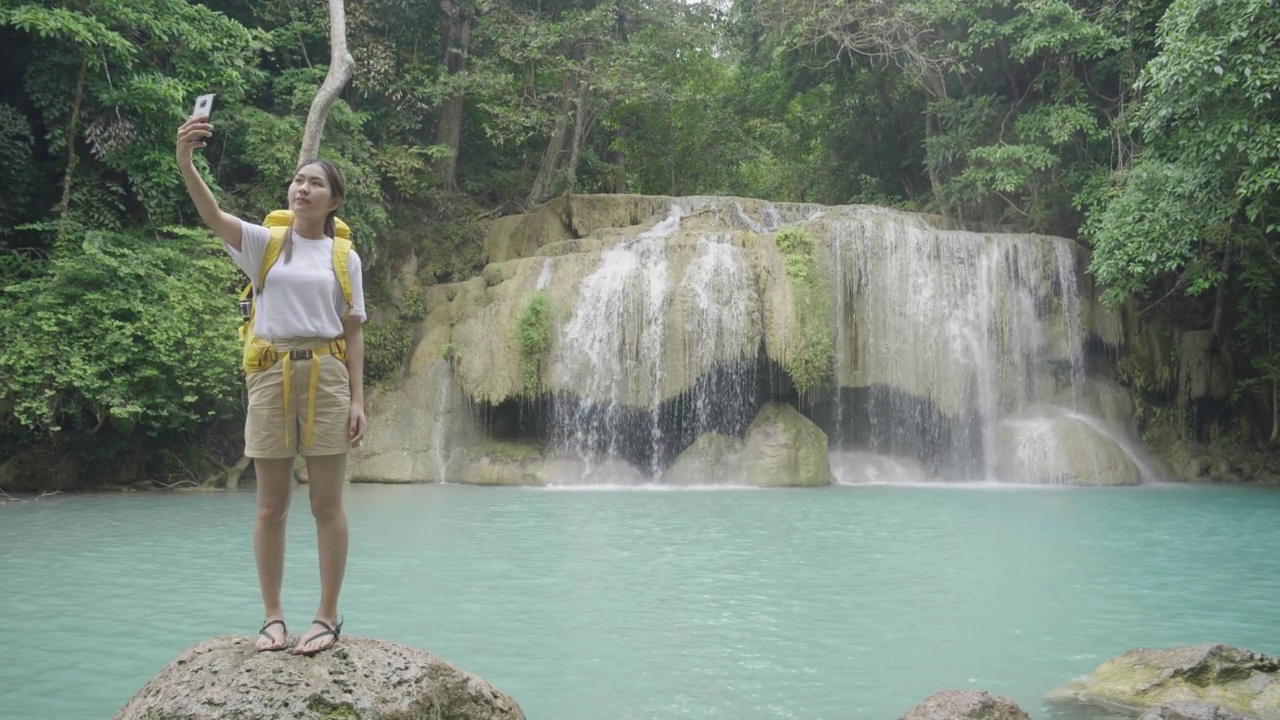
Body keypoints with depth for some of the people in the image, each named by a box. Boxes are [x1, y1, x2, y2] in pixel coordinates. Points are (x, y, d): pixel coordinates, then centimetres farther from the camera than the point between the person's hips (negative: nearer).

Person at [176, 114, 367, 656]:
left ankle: (327, 617, 11)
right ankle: (272, 617, 15)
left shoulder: (344, 258, 7)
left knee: (327, 504, 2)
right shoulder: (263, 242, 6)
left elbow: (353, 334, 7)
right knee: (270, 505, 5)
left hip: (324, 375, 0)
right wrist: (185, 162, -32)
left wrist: (357, 398, -1)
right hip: (270, 374, 1)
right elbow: (212, 215, -14)